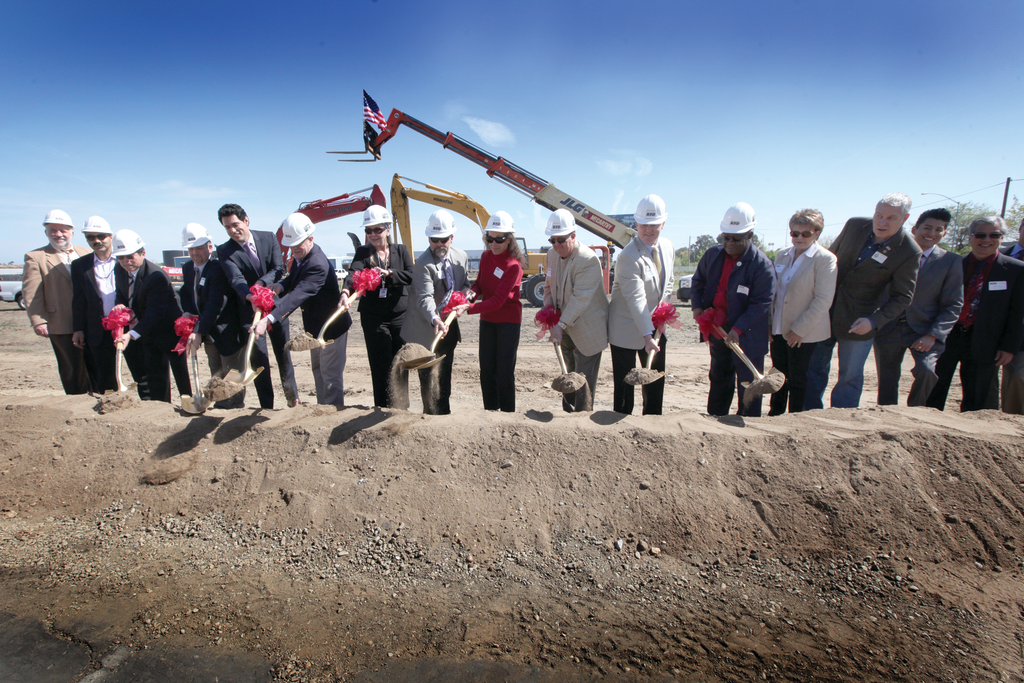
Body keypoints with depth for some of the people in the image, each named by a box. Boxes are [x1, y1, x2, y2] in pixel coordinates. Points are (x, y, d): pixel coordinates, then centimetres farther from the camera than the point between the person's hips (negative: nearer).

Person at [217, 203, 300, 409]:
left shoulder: (268, 238, 0)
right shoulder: (225, 251, -6)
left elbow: (279, 268, -9)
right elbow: (236, 279, -20)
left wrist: (262, 282, -26)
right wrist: (249, 296, -40)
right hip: (250, 310, -1)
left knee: (283, 354, 12)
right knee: (258, 360, -2)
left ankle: (293, 397, 29)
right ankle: (266, 407, 8)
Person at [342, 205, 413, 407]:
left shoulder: (400, 250, 7)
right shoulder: (363, 252, 1)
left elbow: (411, 276, -8)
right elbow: (354, 272, -19)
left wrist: (389, 273, -24)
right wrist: (346, 292, -39)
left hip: (400, 316, 2)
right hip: (374, 318, -1)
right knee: (381, 368, -1)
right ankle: (383, 410, 10)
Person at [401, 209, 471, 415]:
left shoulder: (461, 257, 0)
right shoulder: (423, 263, -22)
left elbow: (466, 284, 13)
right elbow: (425, 298, -33)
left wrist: (463, 294, -11)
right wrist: (435, 320, -50)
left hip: (450, 324, 6)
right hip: (427, 327, -6)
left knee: (445, 373, 19)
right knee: (427, 375, 0)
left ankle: (445, 412, 33)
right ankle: (430, 414, 13)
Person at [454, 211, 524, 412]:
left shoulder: (513, 265, -19)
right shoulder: (486, 257, 2)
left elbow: (497, 301, -24)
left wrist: (468, 308, -34)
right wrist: (472, 292, -9)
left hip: (508, 321, -6)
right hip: (487, 320, 6)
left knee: (505, 372, -3)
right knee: (486, 371, 11)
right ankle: (490, 411, 24)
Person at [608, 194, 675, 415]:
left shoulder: (667, 247, 3)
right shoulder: (628, 257, -22)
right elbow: (636, 298, -29)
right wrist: (647, 335, -35)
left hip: (655, 326, 7)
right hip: (628, 329, -6)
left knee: (656, 380, 12)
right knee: (624, 382, 5)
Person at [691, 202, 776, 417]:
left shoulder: (762, 264, -15)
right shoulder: (712, 254, 3)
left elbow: (761, 303, -18)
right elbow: (698, 281, 14)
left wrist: (738, 329, -25)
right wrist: (697, 306, -2)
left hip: (747, 337, -6)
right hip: (717, 331, 6)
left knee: (748, 386, 2)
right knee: (719, 380, 20)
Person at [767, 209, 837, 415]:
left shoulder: (825, 259, -10)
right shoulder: (782, 255, 8)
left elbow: (823, 300, -15)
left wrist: (799, 330, -16)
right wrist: (769, 323, 7)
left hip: (804, 334, -6)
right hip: (778, 330, 6)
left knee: (798, 382, 4)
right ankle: (775, 416, 30)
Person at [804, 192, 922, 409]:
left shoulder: (909, 253, -13)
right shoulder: (854, 225, -3)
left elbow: (902, 297, -9)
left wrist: (874, 321, -21)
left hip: (858, 323, -3)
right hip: (826, 310, 4)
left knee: (850, 377, 6)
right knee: (815, 368, 11)